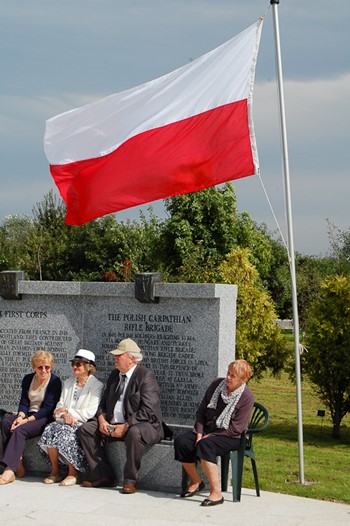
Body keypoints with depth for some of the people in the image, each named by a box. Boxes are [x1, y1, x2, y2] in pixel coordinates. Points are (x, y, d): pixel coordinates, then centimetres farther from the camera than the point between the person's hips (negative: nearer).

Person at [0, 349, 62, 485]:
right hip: (28, 416, 6)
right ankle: (18, 465, -27)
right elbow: (23, 403, 9)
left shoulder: (55, 381, -5)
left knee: (19, 430, -31)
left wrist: (27, 420, -20)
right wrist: (21, 416, -14)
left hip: (44, 418, -6)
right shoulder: (28, 379, 13)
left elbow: (48, 408, -11)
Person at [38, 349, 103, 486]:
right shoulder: (68, 383, 21)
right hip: (65, 422, 5)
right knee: (50, 429, -25)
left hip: (83, 424, -5)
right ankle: (54, 471, -16)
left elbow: (91, 412, -9)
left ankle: (73, 474, -22)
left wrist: (68, 411, -8)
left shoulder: (97, 386, 0)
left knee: (65, 433, -33)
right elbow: (60, 405, 13)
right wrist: (65, 415, -10)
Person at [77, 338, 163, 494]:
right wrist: (102, 419, -5)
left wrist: (126, 426, -26)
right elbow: (104, 403, 17)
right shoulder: (114, 375, 13)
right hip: (114, 424, 8)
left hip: (145, 425, -8)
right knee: (85, 429, -5)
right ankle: (103, 475, -6)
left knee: (134, 433, -40)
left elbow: (148, 411, -21)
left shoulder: (146, 376, -13)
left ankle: (130, 480, -22)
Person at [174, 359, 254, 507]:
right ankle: (196, 482, 2)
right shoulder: (217, 384, 3)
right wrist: (199, 433, -5)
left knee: (205, 445, -36)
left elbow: (235, 428, -16)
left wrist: (209, 436, -17)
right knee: (181, 442, -19)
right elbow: (201, 410, 9)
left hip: (231, 437, -6)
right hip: (207, 429, 6)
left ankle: (216, 493, -33)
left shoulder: (246, 397, -14)